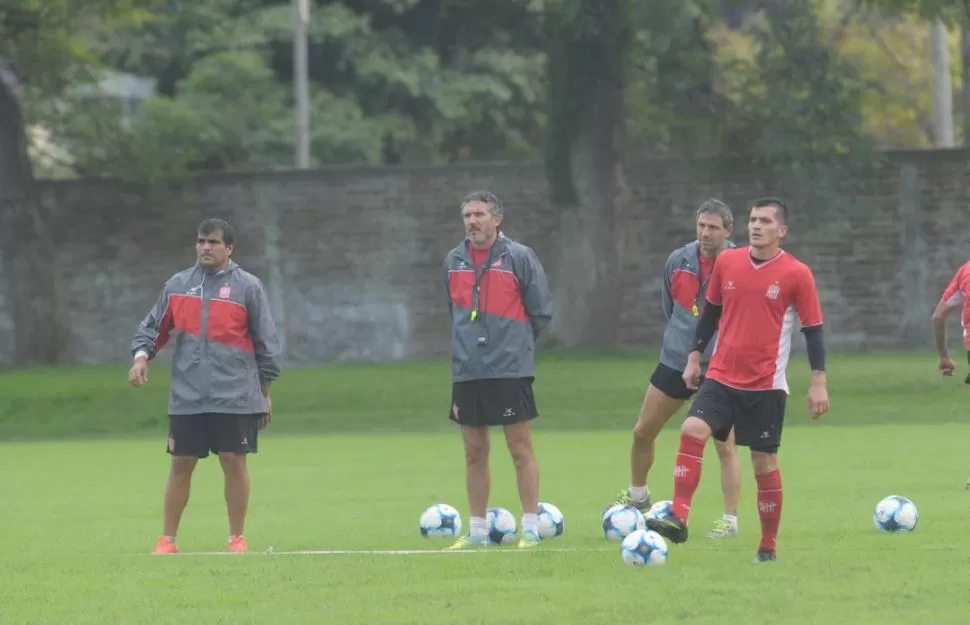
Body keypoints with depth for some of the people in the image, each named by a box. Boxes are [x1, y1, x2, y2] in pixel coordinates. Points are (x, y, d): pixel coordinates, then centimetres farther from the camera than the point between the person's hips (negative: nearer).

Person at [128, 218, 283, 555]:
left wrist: (265, 389, 4)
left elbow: (266, 340, 4)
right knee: (180, 464, 4)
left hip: (235, 398, -2)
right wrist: (141, 355, -5)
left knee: (234, 462, -1)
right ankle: (168, 539, 10)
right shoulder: (177, 285, 8)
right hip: (186, 399, 2)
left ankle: (236, 537, 10)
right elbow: (153, 327, 14)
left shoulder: (248, 287, 0)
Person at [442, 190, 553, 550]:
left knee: (521, 449, -3)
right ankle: (477, 530, 15)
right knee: (474, 453, 8)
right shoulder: (454, 262, 10)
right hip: (467, 370, 5)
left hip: (510, 370, -5)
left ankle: (530, 528, 0)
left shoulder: (519, 257, -5)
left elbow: (541, 311, 0)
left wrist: (514, 342, 5)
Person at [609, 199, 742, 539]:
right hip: (676, 362, 5)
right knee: (642, 432, 12)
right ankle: (638, 495, 34)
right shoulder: (678, 261, 0)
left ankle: (730, 520, 1)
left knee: (725, 446, -6)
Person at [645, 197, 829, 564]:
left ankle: (768, 546, 15)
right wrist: (694, 357, 14)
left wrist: (818, 383, -7)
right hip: (721, 377, 3)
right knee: (692, 431, -20)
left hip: (766, 385, -3)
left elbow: (813, 330, -3)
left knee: (764, 463, 3)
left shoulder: (796, 275, -7)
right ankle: (678, 519, -23)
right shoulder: (727, 262, 3)